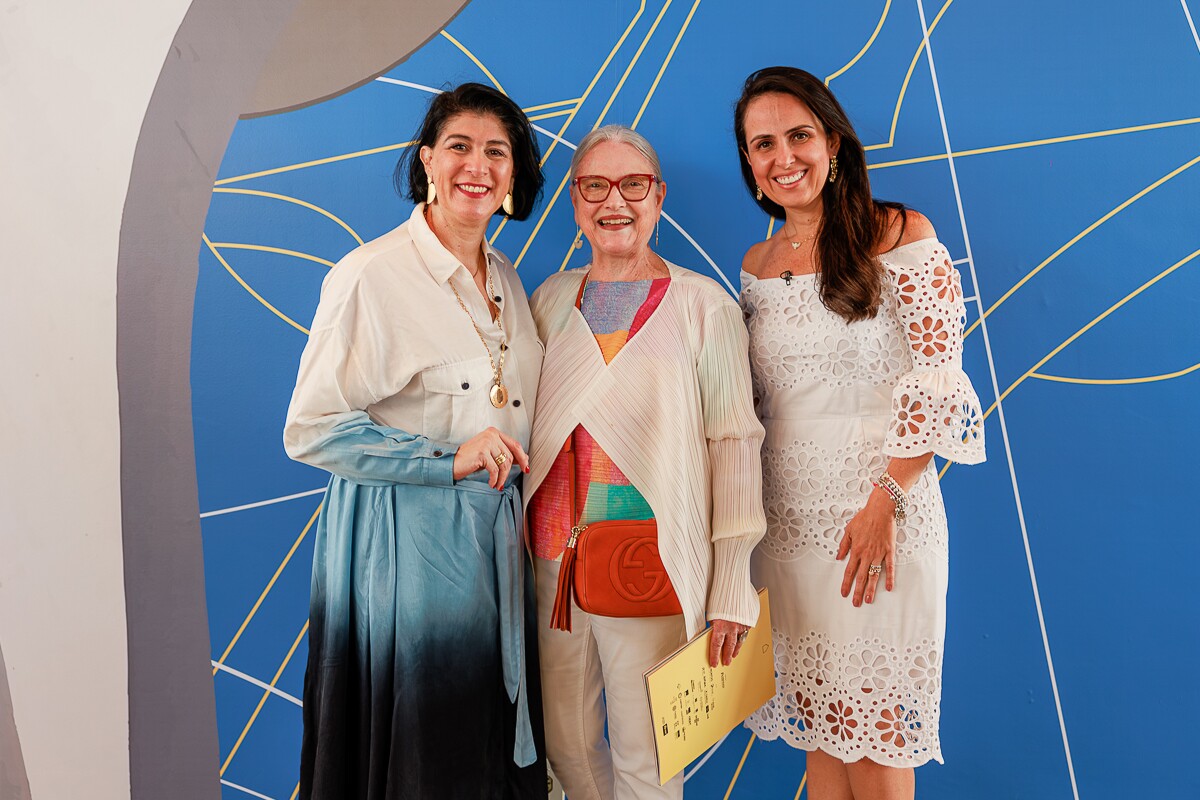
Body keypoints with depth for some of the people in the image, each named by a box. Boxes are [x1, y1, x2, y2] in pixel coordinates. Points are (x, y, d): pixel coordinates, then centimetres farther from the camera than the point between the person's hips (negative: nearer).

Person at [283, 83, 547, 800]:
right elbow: (310, 430, -16)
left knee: (496, 735, 18)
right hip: (404, 542, -6)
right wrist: (450, 460, -20)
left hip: (497, 538, 6)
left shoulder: (506, 279, 8)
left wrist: (508, 462, 5)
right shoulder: (372, 275, -14)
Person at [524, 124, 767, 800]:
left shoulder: (705, 306, -5)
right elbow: (523, 426, 13)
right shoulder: (551, 300, 7)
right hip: (554, 565, 4)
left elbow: (735, 444, -6)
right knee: (565, 743, 18)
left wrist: (733, 587, -10)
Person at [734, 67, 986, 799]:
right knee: (817, 716, 14)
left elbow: (937, 387, -9)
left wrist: (884, 500, -17)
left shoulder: (901, 237, -5)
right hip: (789, 518, 5)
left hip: (880, 513, -4)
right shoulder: (758, 265, 10)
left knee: (874, 725, 5)